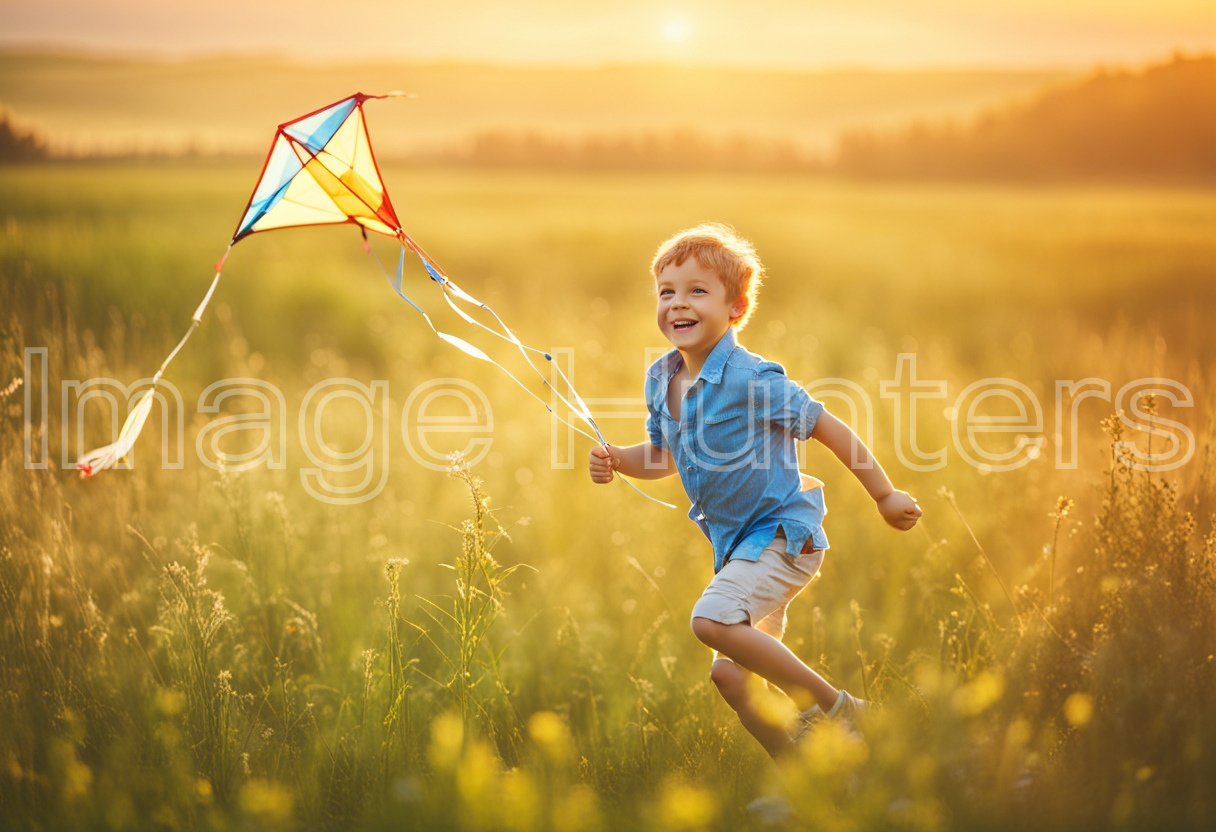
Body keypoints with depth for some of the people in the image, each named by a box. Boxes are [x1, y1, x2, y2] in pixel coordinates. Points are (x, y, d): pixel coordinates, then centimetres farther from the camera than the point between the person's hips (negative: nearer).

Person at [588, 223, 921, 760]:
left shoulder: (752, 379, -19)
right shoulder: (660, 380, 2)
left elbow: (829, 429, -13)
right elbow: (662, 456, 18)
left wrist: (885, 497, -8)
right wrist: (619, 461, -3)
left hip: (783, 534, -8)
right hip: (735, 544, 8)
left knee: (712, 619, -28)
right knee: (731, 677, 7)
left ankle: (831, 705, -14)